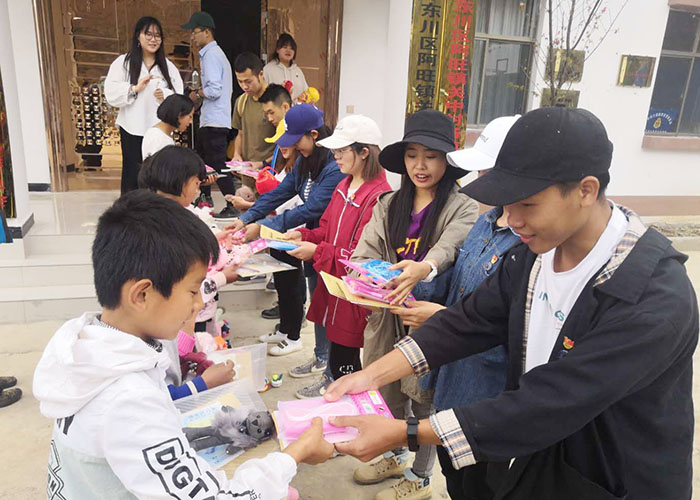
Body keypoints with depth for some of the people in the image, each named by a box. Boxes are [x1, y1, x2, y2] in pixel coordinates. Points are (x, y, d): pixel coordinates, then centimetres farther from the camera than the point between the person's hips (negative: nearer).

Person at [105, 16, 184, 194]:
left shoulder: (169, 67, 13)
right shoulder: (123, 62, 6)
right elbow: (111, 94, -2)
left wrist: (165, 96, -16)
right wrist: (135, 88, -14)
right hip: (133, 131, -2)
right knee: (132, 179, 2)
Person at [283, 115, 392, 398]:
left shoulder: (378, 197, -22)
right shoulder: (344, 187, 9)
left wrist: (317, 252, -22)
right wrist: (304, 235, -1)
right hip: (332, 281, 8)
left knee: (344, 357, 4)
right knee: (334, 338, 25)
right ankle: (331, 379, 46)